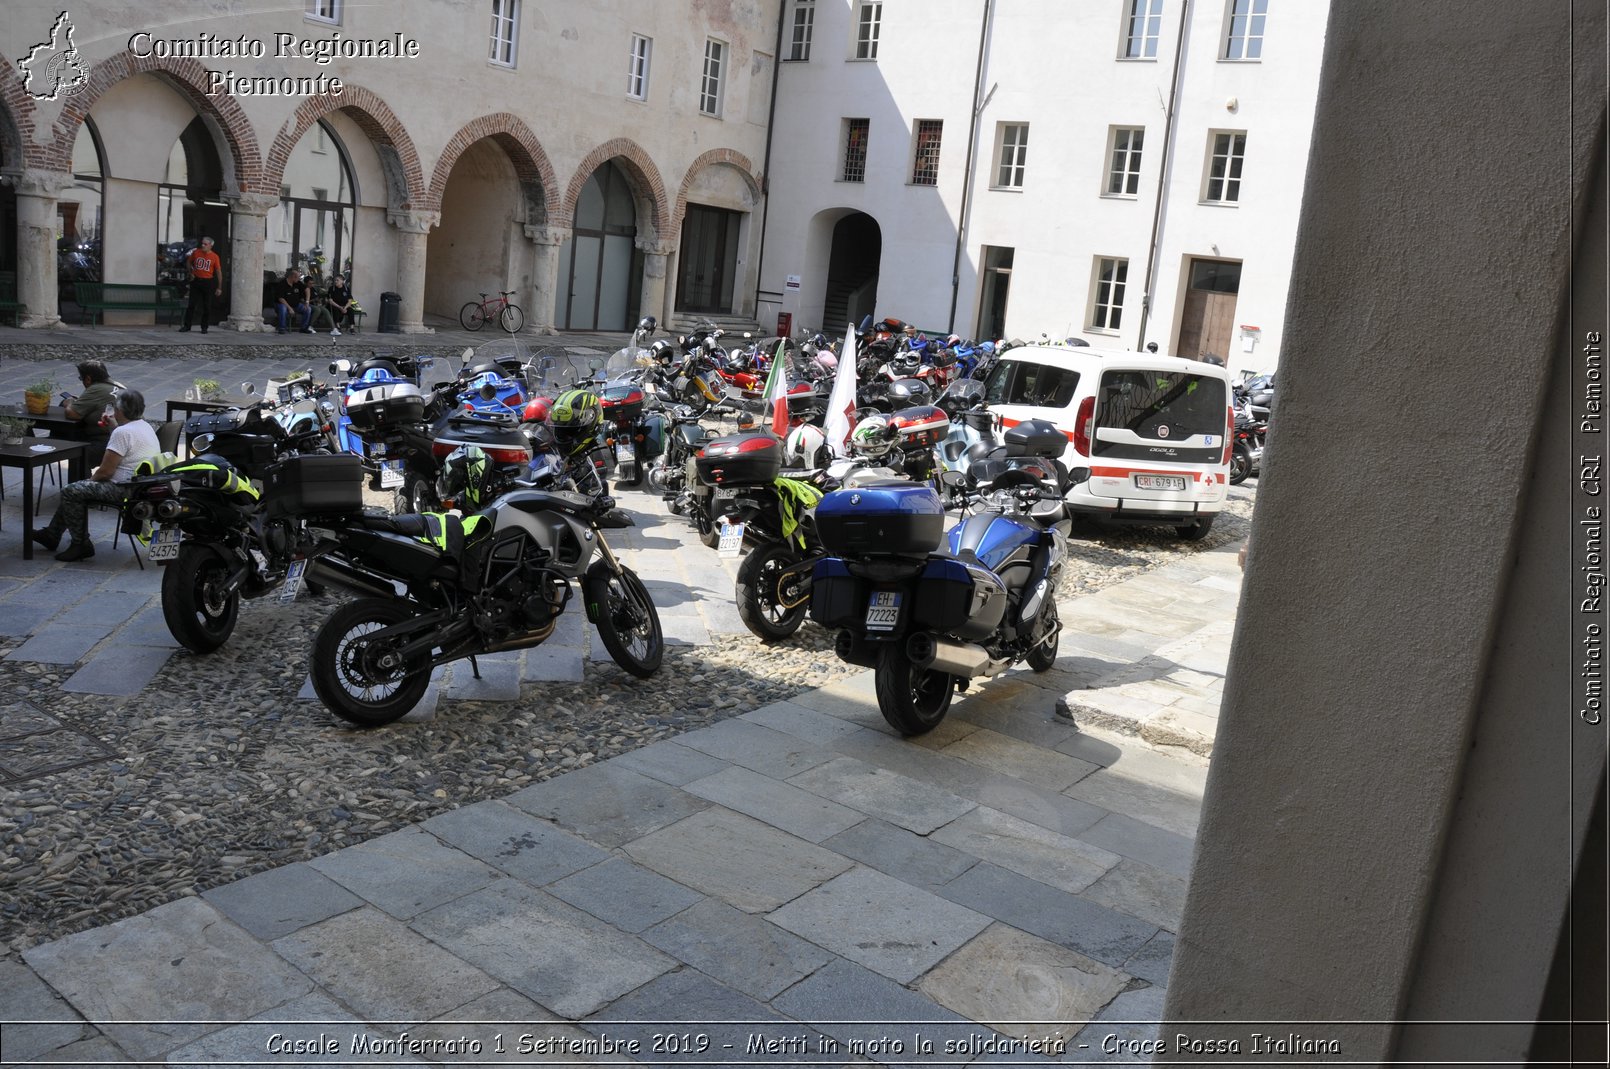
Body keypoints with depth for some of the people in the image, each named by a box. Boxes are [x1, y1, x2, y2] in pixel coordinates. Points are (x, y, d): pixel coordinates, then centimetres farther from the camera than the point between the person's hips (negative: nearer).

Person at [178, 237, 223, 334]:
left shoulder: (214, 257, -5)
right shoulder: (196, 252, 1)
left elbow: (219, 272, -3)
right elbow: (188, 262, 19)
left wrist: (219, 287, -5)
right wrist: (191, 273, 8)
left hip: (208, 282, -1)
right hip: (196, 281, 1)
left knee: (207, 306, 4)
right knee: (191, 304, 1)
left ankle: (204, 327, 14)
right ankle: (187, 325, 7)